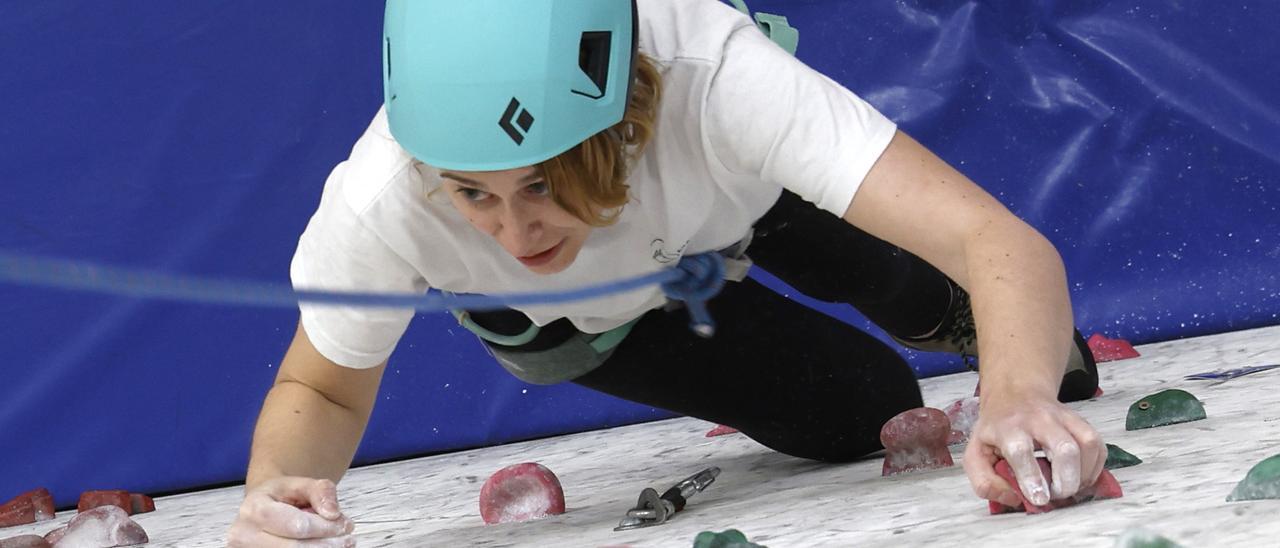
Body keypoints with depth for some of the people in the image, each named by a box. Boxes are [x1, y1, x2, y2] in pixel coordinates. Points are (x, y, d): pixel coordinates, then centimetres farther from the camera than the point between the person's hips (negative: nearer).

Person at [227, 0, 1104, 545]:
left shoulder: (710, 76, -49)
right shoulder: (380, 206, -43)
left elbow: (1004, 240, -55)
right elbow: (323, 390, -22)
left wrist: (1020, 400, -76)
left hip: (740, 185, 1)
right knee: (866, 413, -7)